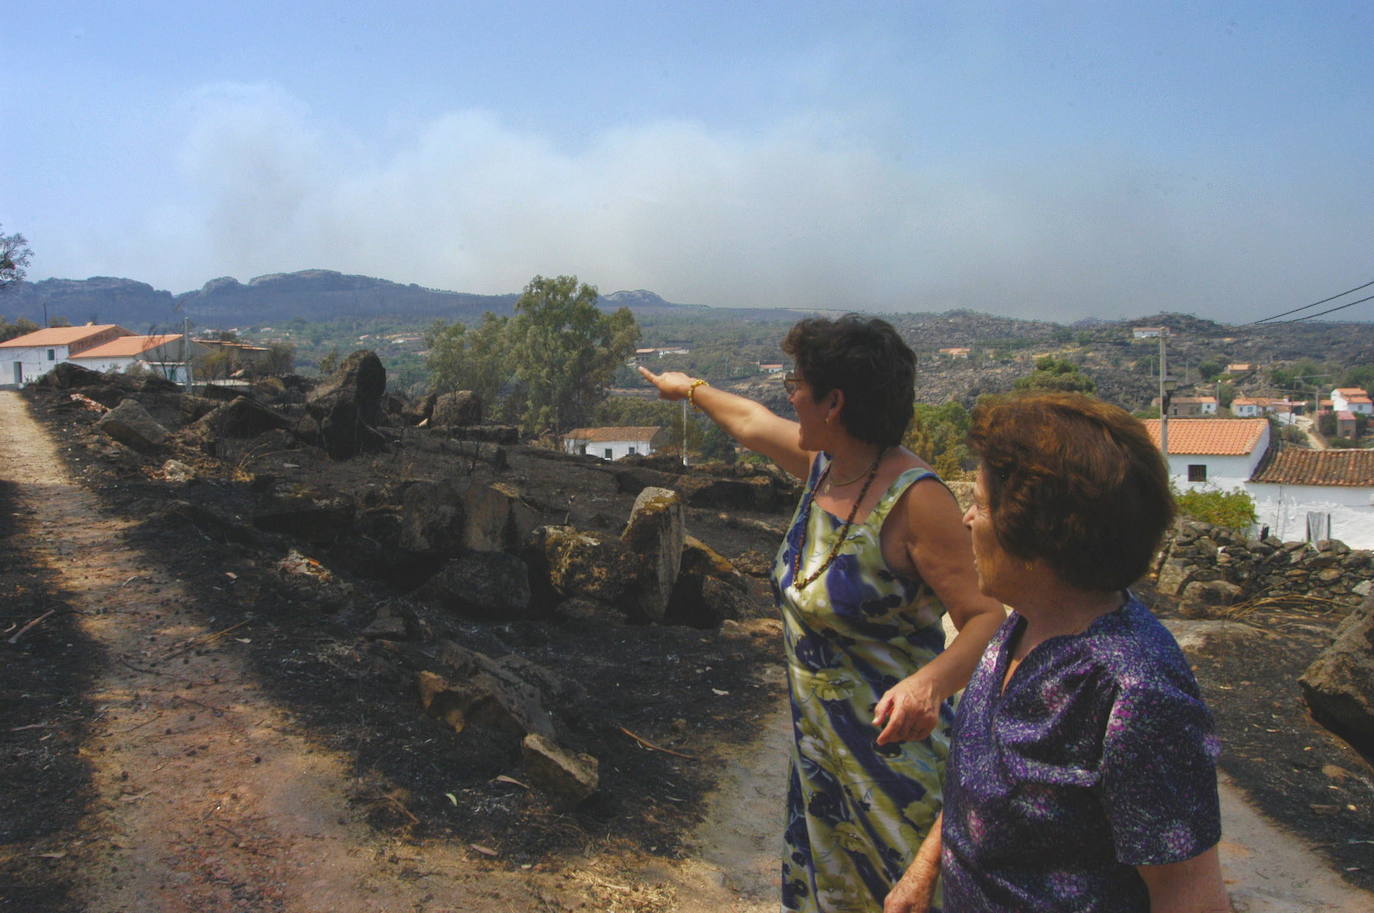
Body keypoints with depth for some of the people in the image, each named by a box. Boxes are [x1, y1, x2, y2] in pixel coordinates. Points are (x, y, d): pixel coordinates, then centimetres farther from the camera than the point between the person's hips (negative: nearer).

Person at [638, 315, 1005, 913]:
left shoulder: (914, 500, -25)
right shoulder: (822, 464, 0)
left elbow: (988, 617, -27)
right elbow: (751, 421, 20)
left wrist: (930, 683, -44)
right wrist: (692, 389, 36)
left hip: (888, 748, -8)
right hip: (816, 740, 8)